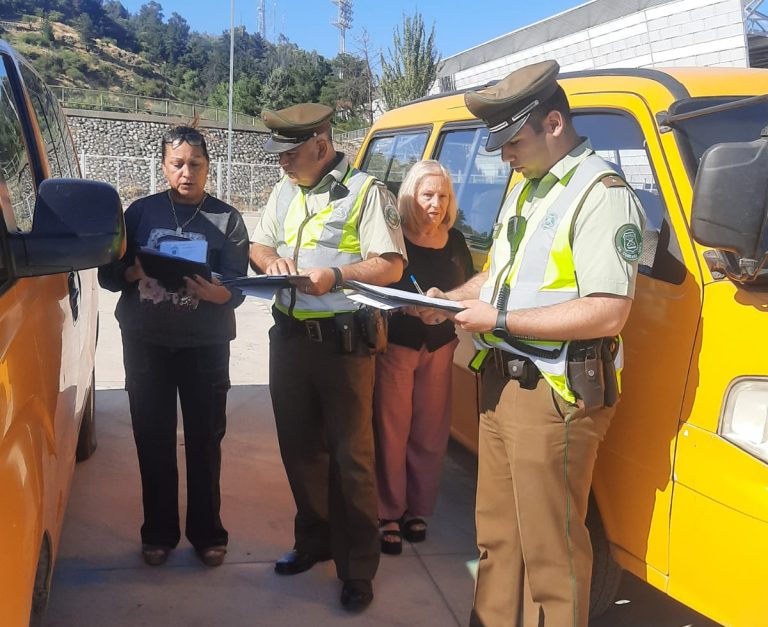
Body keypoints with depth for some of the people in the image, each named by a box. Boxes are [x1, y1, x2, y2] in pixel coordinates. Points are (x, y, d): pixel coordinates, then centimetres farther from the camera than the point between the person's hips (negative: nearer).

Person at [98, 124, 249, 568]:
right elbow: (108, 274, 4)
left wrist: (216, 293, -29)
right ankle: (159, 532, 23)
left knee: (205, 440, 5)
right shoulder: (141, 211, 5)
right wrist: (135, 271, -17)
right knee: (154, 440, 7)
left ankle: (207, 531, 22)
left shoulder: (227, 219, 0)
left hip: (205, 344, -1)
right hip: (146, 342, 2)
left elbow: (238, 290, -7)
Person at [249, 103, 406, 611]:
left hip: (342, 340, -6)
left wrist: (336, 275, -27)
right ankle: (314, 540, 33)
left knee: (350, 455, 0)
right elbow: (258, 246, 21)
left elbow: (390, 266, -12)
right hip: (288, 336, 7)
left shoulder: (364, 191, -8)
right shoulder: (284, 192, 14)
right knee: (299, 446, 15)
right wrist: (271, 259, -3)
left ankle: (357, 566, 12)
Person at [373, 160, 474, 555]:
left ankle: (417, 510, 21)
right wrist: (415, 308, -25)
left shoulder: (456, 242, 10)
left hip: (440, 347, 5)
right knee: (392, 431, -3)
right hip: (396, 344, -4)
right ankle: (389, 515, 9)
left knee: (430, 433, 7)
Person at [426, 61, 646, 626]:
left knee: (549, 544, 3)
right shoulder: (526, 185, 16)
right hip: (502, 381, 9)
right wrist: (453, 298, 8)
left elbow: (607, 314, -22)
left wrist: (500, 319, -19)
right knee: (498, 530, 17)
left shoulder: (601, 194, -14)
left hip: (555, 394, -8)